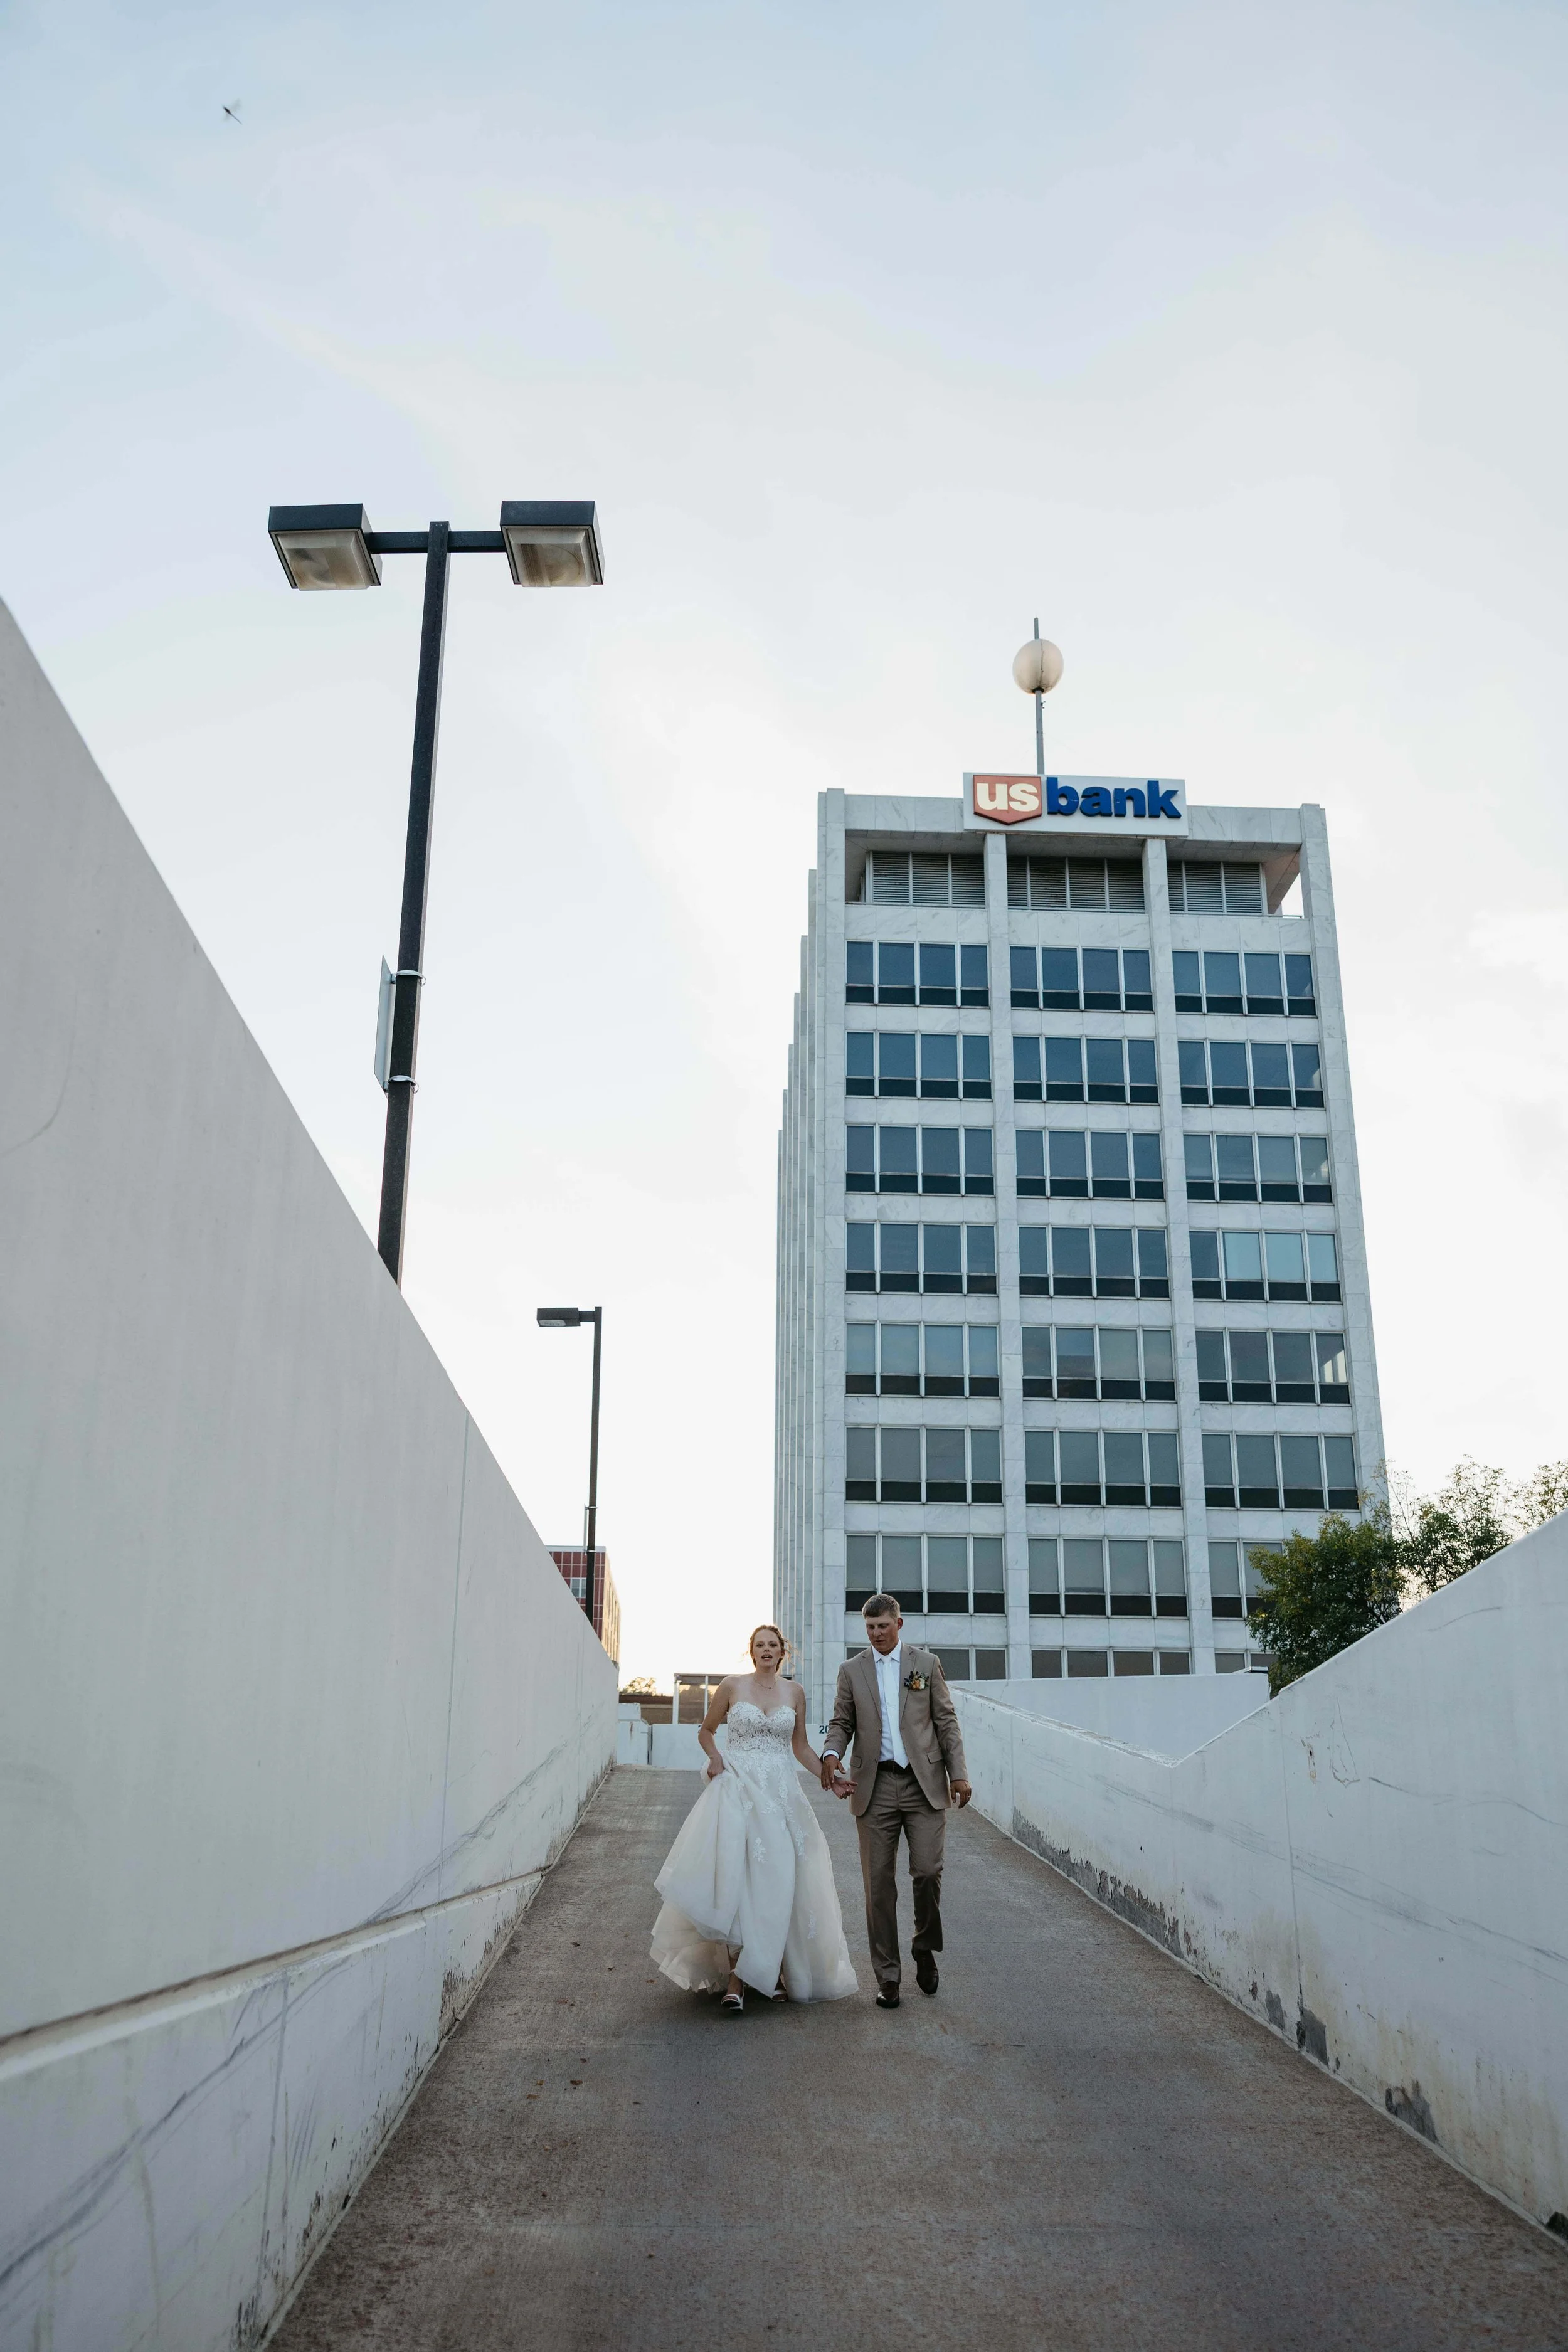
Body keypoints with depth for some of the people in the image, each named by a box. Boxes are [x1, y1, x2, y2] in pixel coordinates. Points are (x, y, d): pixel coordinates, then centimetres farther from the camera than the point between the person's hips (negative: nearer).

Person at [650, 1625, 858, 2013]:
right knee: (736, 1876, -10)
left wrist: (831, 1777, 6)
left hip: (782, 1792, 2)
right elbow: (706, 1730, 15)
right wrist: (714, 1758, -3)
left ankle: (774, 1970, 13)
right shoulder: (732, 1686, 3)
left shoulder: (794, 1692, 8)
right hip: (739, 1790, -2)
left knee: (779, 1880, -2)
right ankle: (736, 1977, -6)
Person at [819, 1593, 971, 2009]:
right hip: (875, 1786, 1)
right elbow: (841, 1723, 11)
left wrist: (958, 1772, 0)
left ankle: (925, 1948, 20)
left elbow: (946, 1720, 7)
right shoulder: (851, 1670, 9)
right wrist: (831, 1754, -10)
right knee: (879, 1883, 1)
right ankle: (887, 1977, 10)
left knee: (928, 1871, -8)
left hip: (925, 1785, -1)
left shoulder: (927, 1663, 7)